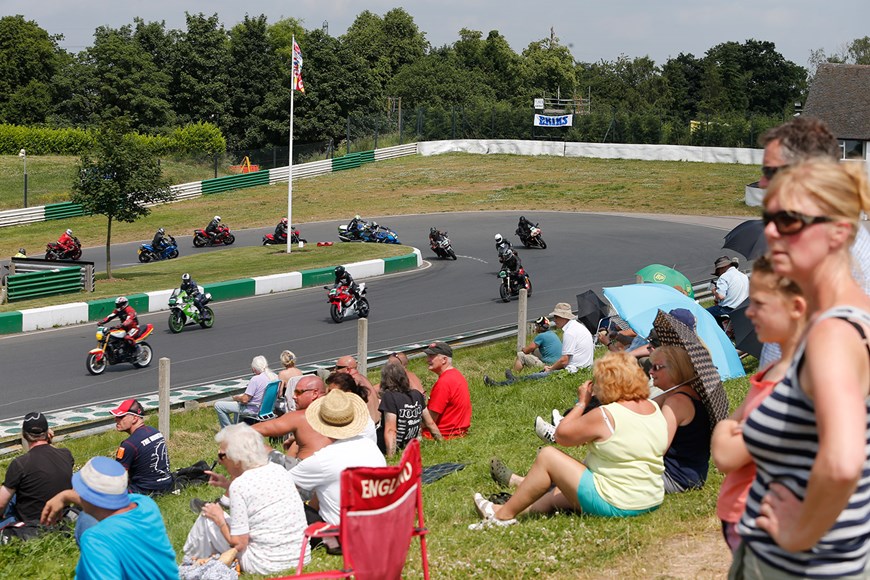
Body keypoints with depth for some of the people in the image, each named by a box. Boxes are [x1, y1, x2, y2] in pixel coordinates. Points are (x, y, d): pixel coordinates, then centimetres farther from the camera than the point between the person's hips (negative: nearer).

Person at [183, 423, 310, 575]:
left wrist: (219, 519, 2)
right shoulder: (279, 470, 3)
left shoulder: (239, 485, -16)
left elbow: (238, 544, -13)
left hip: (265, 566, -7)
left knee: (207, 518, 9)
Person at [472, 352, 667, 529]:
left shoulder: (604, 416, -20)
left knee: (547, 456, 3)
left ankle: (504, 515, 12)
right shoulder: (655, 409, 3)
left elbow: (561, 435, -7)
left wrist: (582, 403, 3)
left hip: (614, 505, -8)